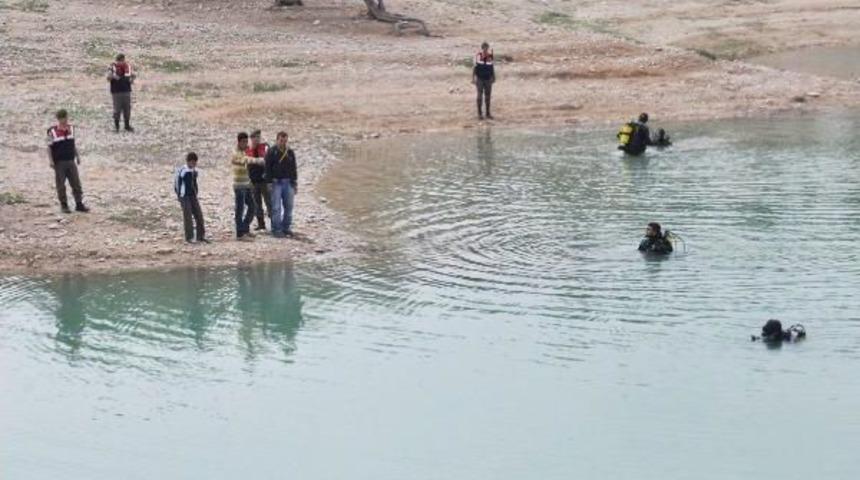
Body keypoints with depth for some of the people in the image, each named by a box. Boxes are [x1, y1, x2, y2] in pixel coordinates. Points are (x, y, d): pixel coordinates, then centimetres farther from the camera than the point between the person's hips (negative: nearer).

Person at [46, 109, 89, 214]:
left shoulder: (71, 129, 7)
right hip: (59, 162, -4)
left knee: (76, 183, 3)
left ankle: (79, 204, 9)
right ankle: (64, 205, 12)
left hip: (71, 161, 4)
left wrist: (77, 156, 18)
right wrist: (50, 160, -12)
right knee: (61, 185, 3)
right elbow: (49, 147, -6)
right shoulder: (52, 132, -8)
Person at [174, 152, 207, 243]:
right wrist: (178, 195, -7)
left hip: (193, 196, 7)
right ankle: (188, 238, -1)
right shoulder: (182, 171, -13)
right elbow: (176, 183, -7)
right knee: (188, 216, -7)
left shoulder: (195, 170, 8)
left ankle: (200, 237, 10)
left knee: (199, 215, 4)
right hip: (184, 196, -7)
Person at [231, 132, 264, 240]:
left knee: (252, 207, 13)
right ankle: (240, 234, -1)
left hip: (246, 186, 9)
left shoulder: (243, 153, 15)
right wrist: (258, 160, -44)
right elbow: (246, 160, -32)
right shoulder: (236, 155, -14)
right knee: (240, 210, -4)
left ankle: (245, 229, 25)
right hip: (239, 186, -9)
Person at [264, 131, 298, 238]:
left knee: (289, 206, 6)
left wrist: (295, 184, 13)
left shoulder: (290, 152, 10)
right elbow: (267, 168, -6)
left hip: (288, 182, 5)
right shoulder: (272, 152, -5)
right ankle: (276, 229, -1)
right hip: (276, 182, -5)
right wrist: (269, 183, -11)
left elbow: (294, 169, 16)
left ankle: (287, 228, 16)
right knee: (276, 207, -5)